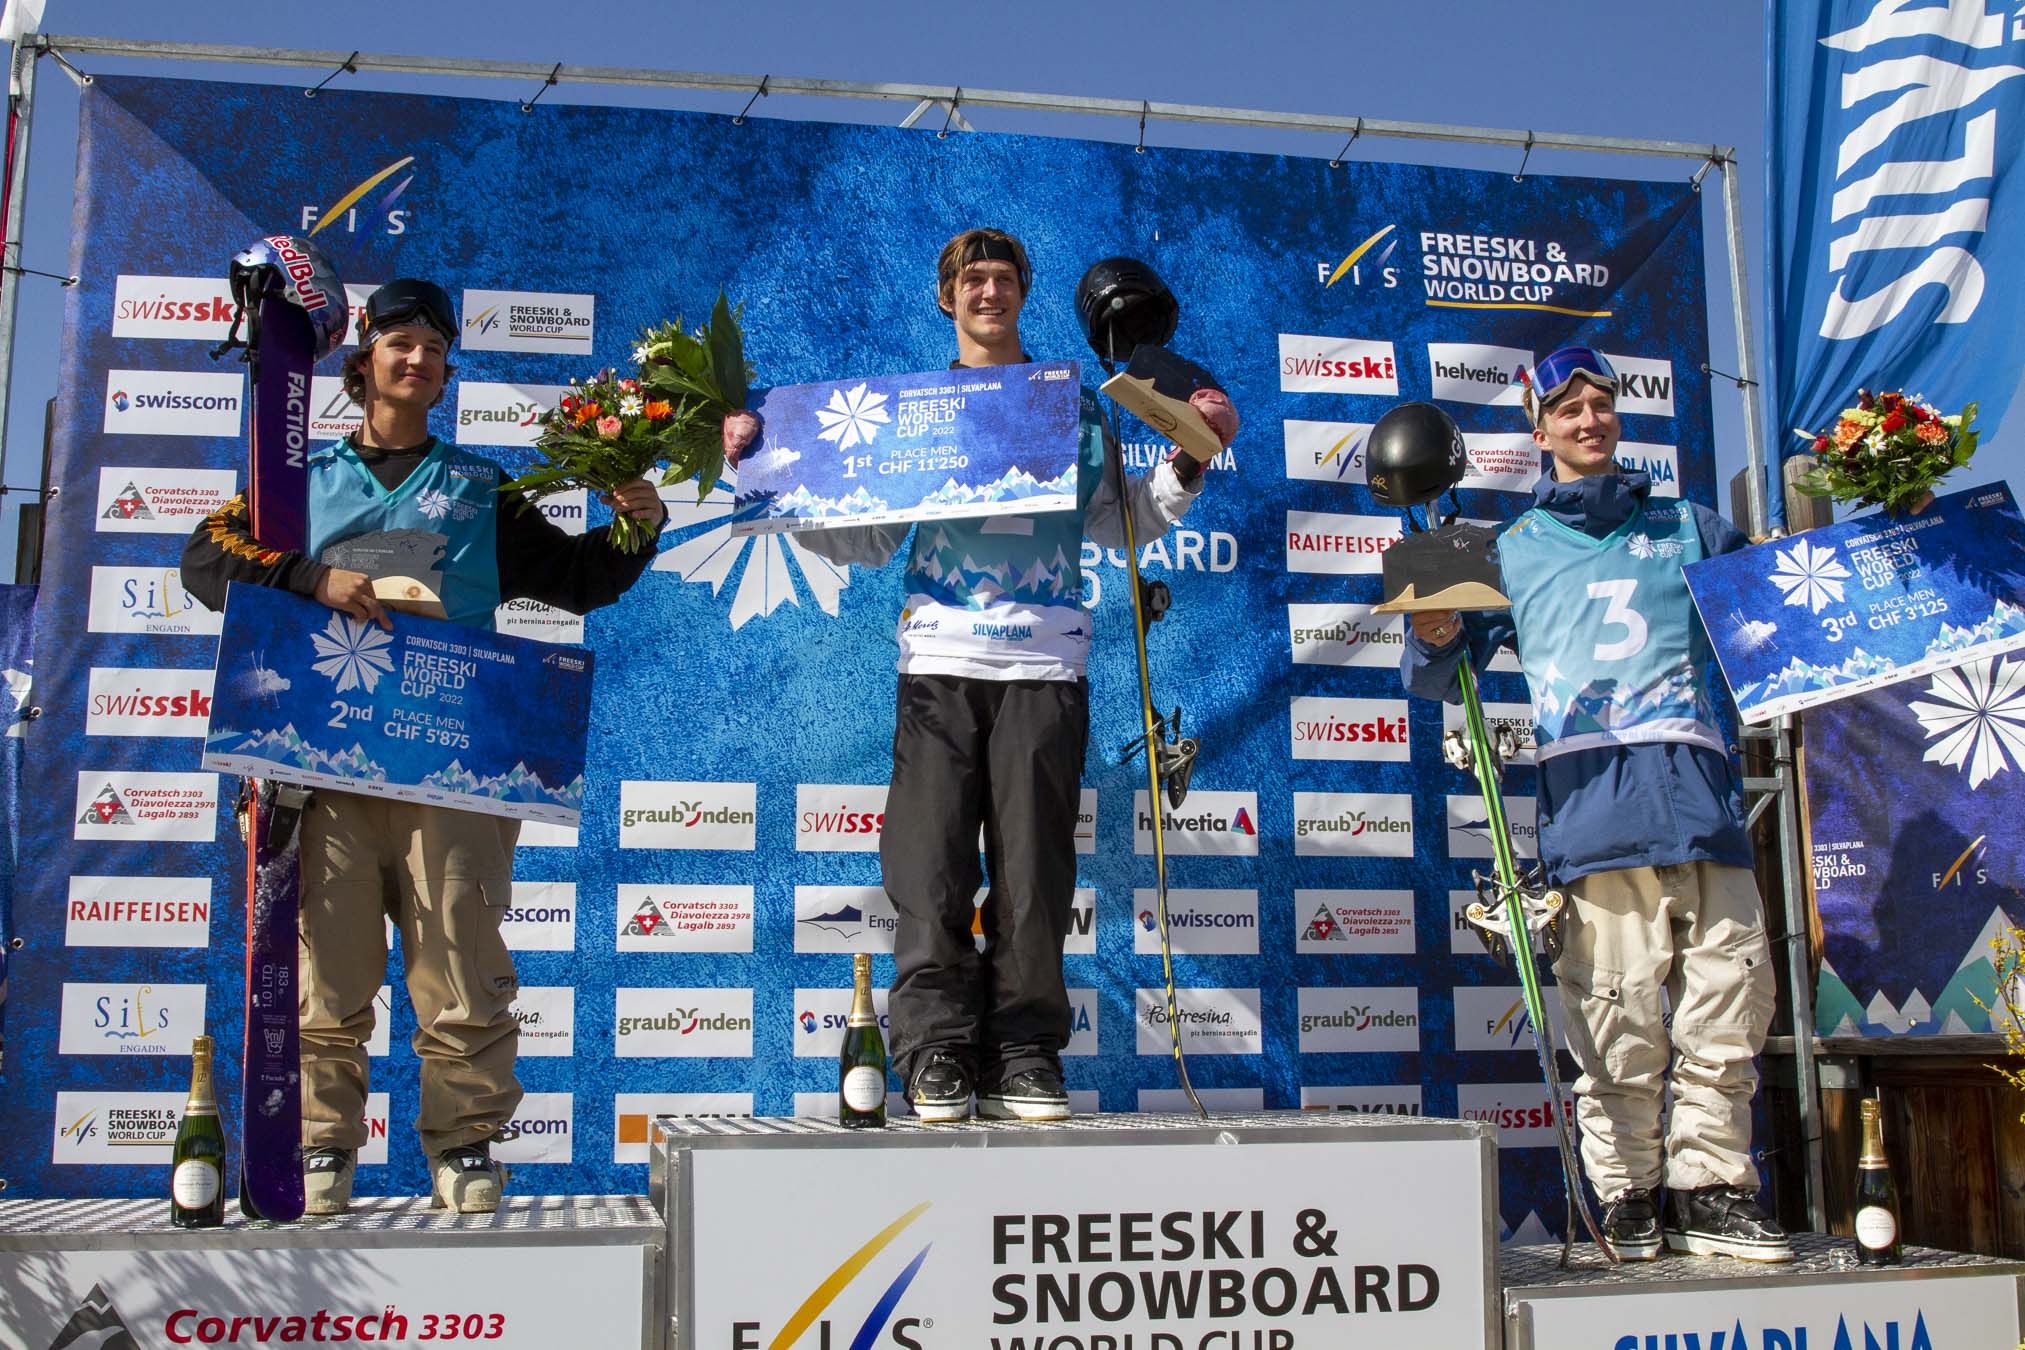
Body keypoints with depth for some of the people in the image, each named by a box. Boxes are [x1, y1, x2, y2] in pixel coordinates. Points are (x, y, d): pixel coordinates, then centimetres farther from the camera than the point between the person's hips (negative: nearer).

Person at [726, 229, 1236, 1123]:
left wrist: (1187, 462, 5)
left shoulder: (1075, 409, 17)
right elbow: (867, 540, 13)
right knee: (931, 867, -7)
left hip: (1045, 665, 0)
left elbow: (1124, 527, 17)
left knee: (1034, 867, -3)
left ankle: (1023, 1060, 3)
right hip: (939, 661, 0)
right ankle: (938, 1058, -2)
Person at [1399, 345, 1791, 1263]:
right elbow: (1436, 681, 16)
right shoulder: (1514, 551, 19)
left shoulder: (1690, 528, 24)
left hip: (1698, 778, 2)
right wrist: (1435, 640, -7)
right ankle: (1628, 1195, 2)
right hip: (1592, 786, -2)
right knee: (1619, 1005, -7)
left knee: (1732, 982, -2)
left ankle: (1707, 1186, 8)